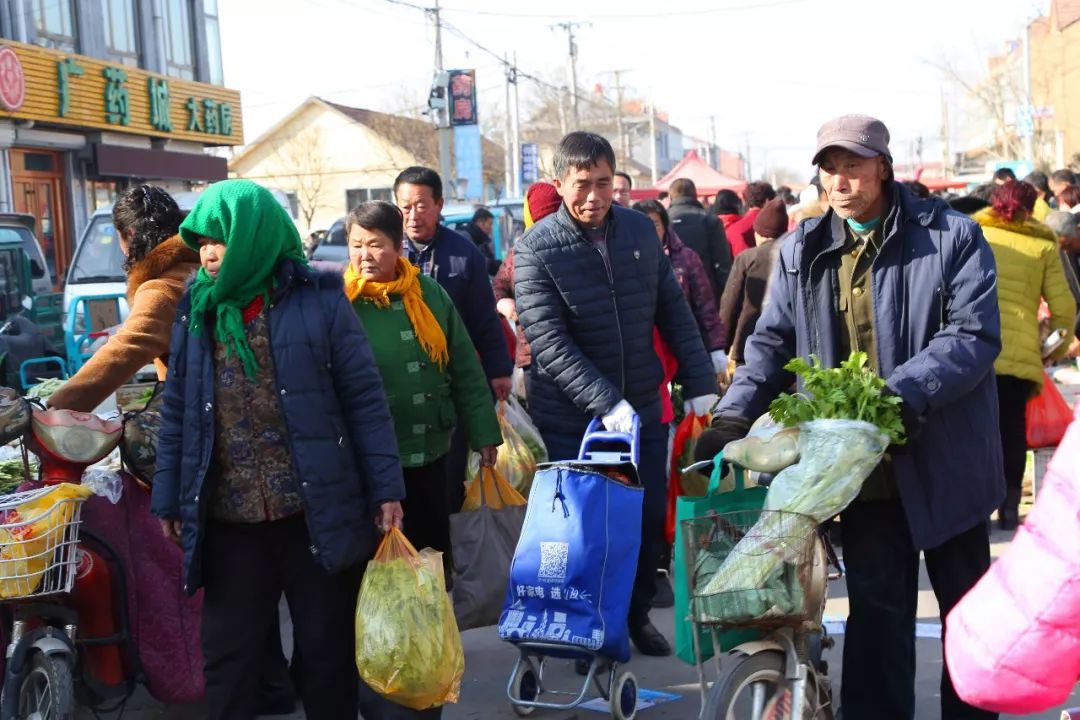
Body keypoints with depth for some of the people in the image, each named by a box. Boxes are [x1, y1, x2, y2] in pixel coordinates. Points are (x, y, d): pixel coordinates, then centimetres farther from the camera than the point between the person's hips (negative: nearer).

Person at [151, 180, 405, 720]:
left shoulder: (318, 300, -4)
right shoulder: (196, 310, 7)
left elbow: (365, 399, -5)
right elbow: (176, 413, 11)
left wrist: (385, 489, -8)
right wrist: (168, 499, 8)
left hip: (317, 514, -3)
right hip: (229, 521, 3)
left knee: (327, 650, 10)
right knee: (227, 657, 10)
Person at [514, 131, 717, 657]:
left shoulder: (640, 230, 0)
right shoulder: (536, 249, -13)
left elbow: (674, 312, 6)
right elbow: (549, 344, -20)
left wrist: (700, 385, 1)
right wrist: (606, 404, -28)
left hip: (642, 407, 4)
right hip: (570, 418, -4)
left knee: (650, 517, 11)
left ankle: (636, 615, 32)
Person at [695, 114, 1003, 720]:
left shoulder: (953, 237, -7)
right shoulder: (803, 252, 5)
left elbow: (974, 335, -14)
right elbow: (773, 344, 7)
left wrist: (901, 393, -28)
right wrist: (733, 418, -8)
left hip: (944, 458, -2)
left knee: (967, 606, 14)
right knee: (875, 608, 9)